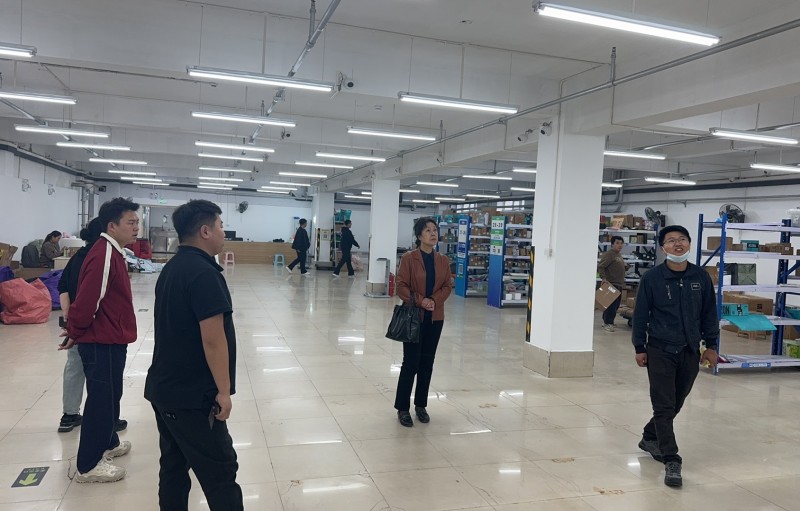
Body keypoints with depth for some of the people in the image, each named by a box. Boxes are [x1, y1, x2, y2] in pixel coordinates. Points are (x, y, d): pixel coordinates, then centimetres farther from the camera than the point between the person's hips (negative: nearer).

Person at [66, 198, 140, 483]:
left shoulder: (113, 252, 10)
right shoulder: (103, 256, -24)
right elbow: (86, 302, -26)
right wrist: (76, 332, -10)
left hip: (109, 340, 10)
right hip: (103, 342, -10)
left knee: (109, 396, 23)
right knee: (101, 399, 1)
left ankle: (107, 443, 40)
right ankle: (88, 466, 13)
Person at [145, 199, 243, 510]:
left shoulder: (171, 268, 11)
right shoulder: (203, 272, -18)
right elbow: (212, 339, -21)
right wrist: (224, 390, -15)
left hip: (164, 387, 10)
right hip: (192, 395, -9)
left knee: (174, 467, 15)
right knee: (220, 473, -2)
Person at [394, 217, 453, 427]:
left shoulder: (443, 260, 5)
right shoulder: (409, 258, -8)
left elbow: (447, 286, 5)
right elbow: (401, 286, -10)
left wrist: (434, 300, -13)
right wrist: (420, 300, -21)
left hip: (435, 318, 4)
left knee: (427, 362, 10)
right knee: (411, 362, -2)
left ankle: (421, 405, 24)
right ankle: (403, 408, 11)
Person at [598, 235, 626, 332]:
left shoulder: (619, 254, 17)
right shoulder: (608, 254, -13)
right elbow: (600, 267, -20)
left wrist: (626, 267, 14)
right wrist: (603, 278, -28)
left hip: (619, 284, 10)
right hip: (611, 284, -10)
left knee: (616, 304, 13)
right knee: (611, 304, -7)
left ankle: (606, 320, 23)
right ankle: (607, 323, 0)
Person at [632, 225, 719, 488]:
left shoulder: (701, 277, 1)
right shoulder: (652, 278, -8)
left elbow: (709, 313, 9)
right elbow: (640, 314, -3)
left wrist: (711, 345, 8)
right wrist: (639, 348, -2)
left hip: (690, 352, 4)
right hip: (660, 351, -4)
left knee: (675, 404, 15)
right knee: (664, 406, -4)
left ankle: (650, 437, 37)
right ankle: (671, 461, 1)